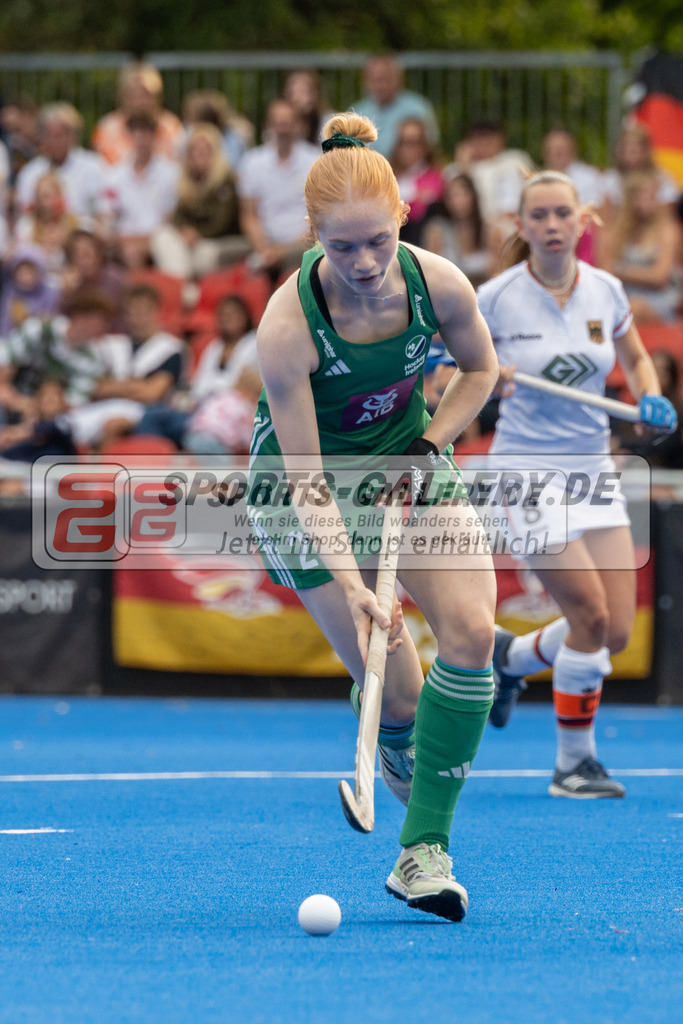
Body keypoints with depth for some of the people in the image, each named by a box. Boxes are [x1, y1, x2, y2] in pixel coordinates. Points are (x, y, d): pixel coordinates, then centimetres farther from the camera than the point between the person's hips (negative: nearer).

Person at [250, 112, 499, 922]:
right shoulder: (286, 326, -31)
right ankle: (394, 751, 34)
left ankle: (424, 851, -15)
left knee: (470, 628, -20)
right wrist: (350, 583, -36)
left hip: (409, 464, 3)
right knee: (395, 692, -7)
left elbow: (480, 369, 3)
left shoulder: (438, 284, -20)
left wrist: (426, 448, -10)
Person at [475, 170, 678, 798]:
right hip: (529, 469, -5)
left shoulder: (605, 291, 2)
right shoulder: (495, 298, -10)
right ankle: (574, 762, 3)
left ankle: (509, 656, 29)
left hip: (593, 468, 5)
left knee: (616, 632, -1)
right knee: (591, 615, -14)